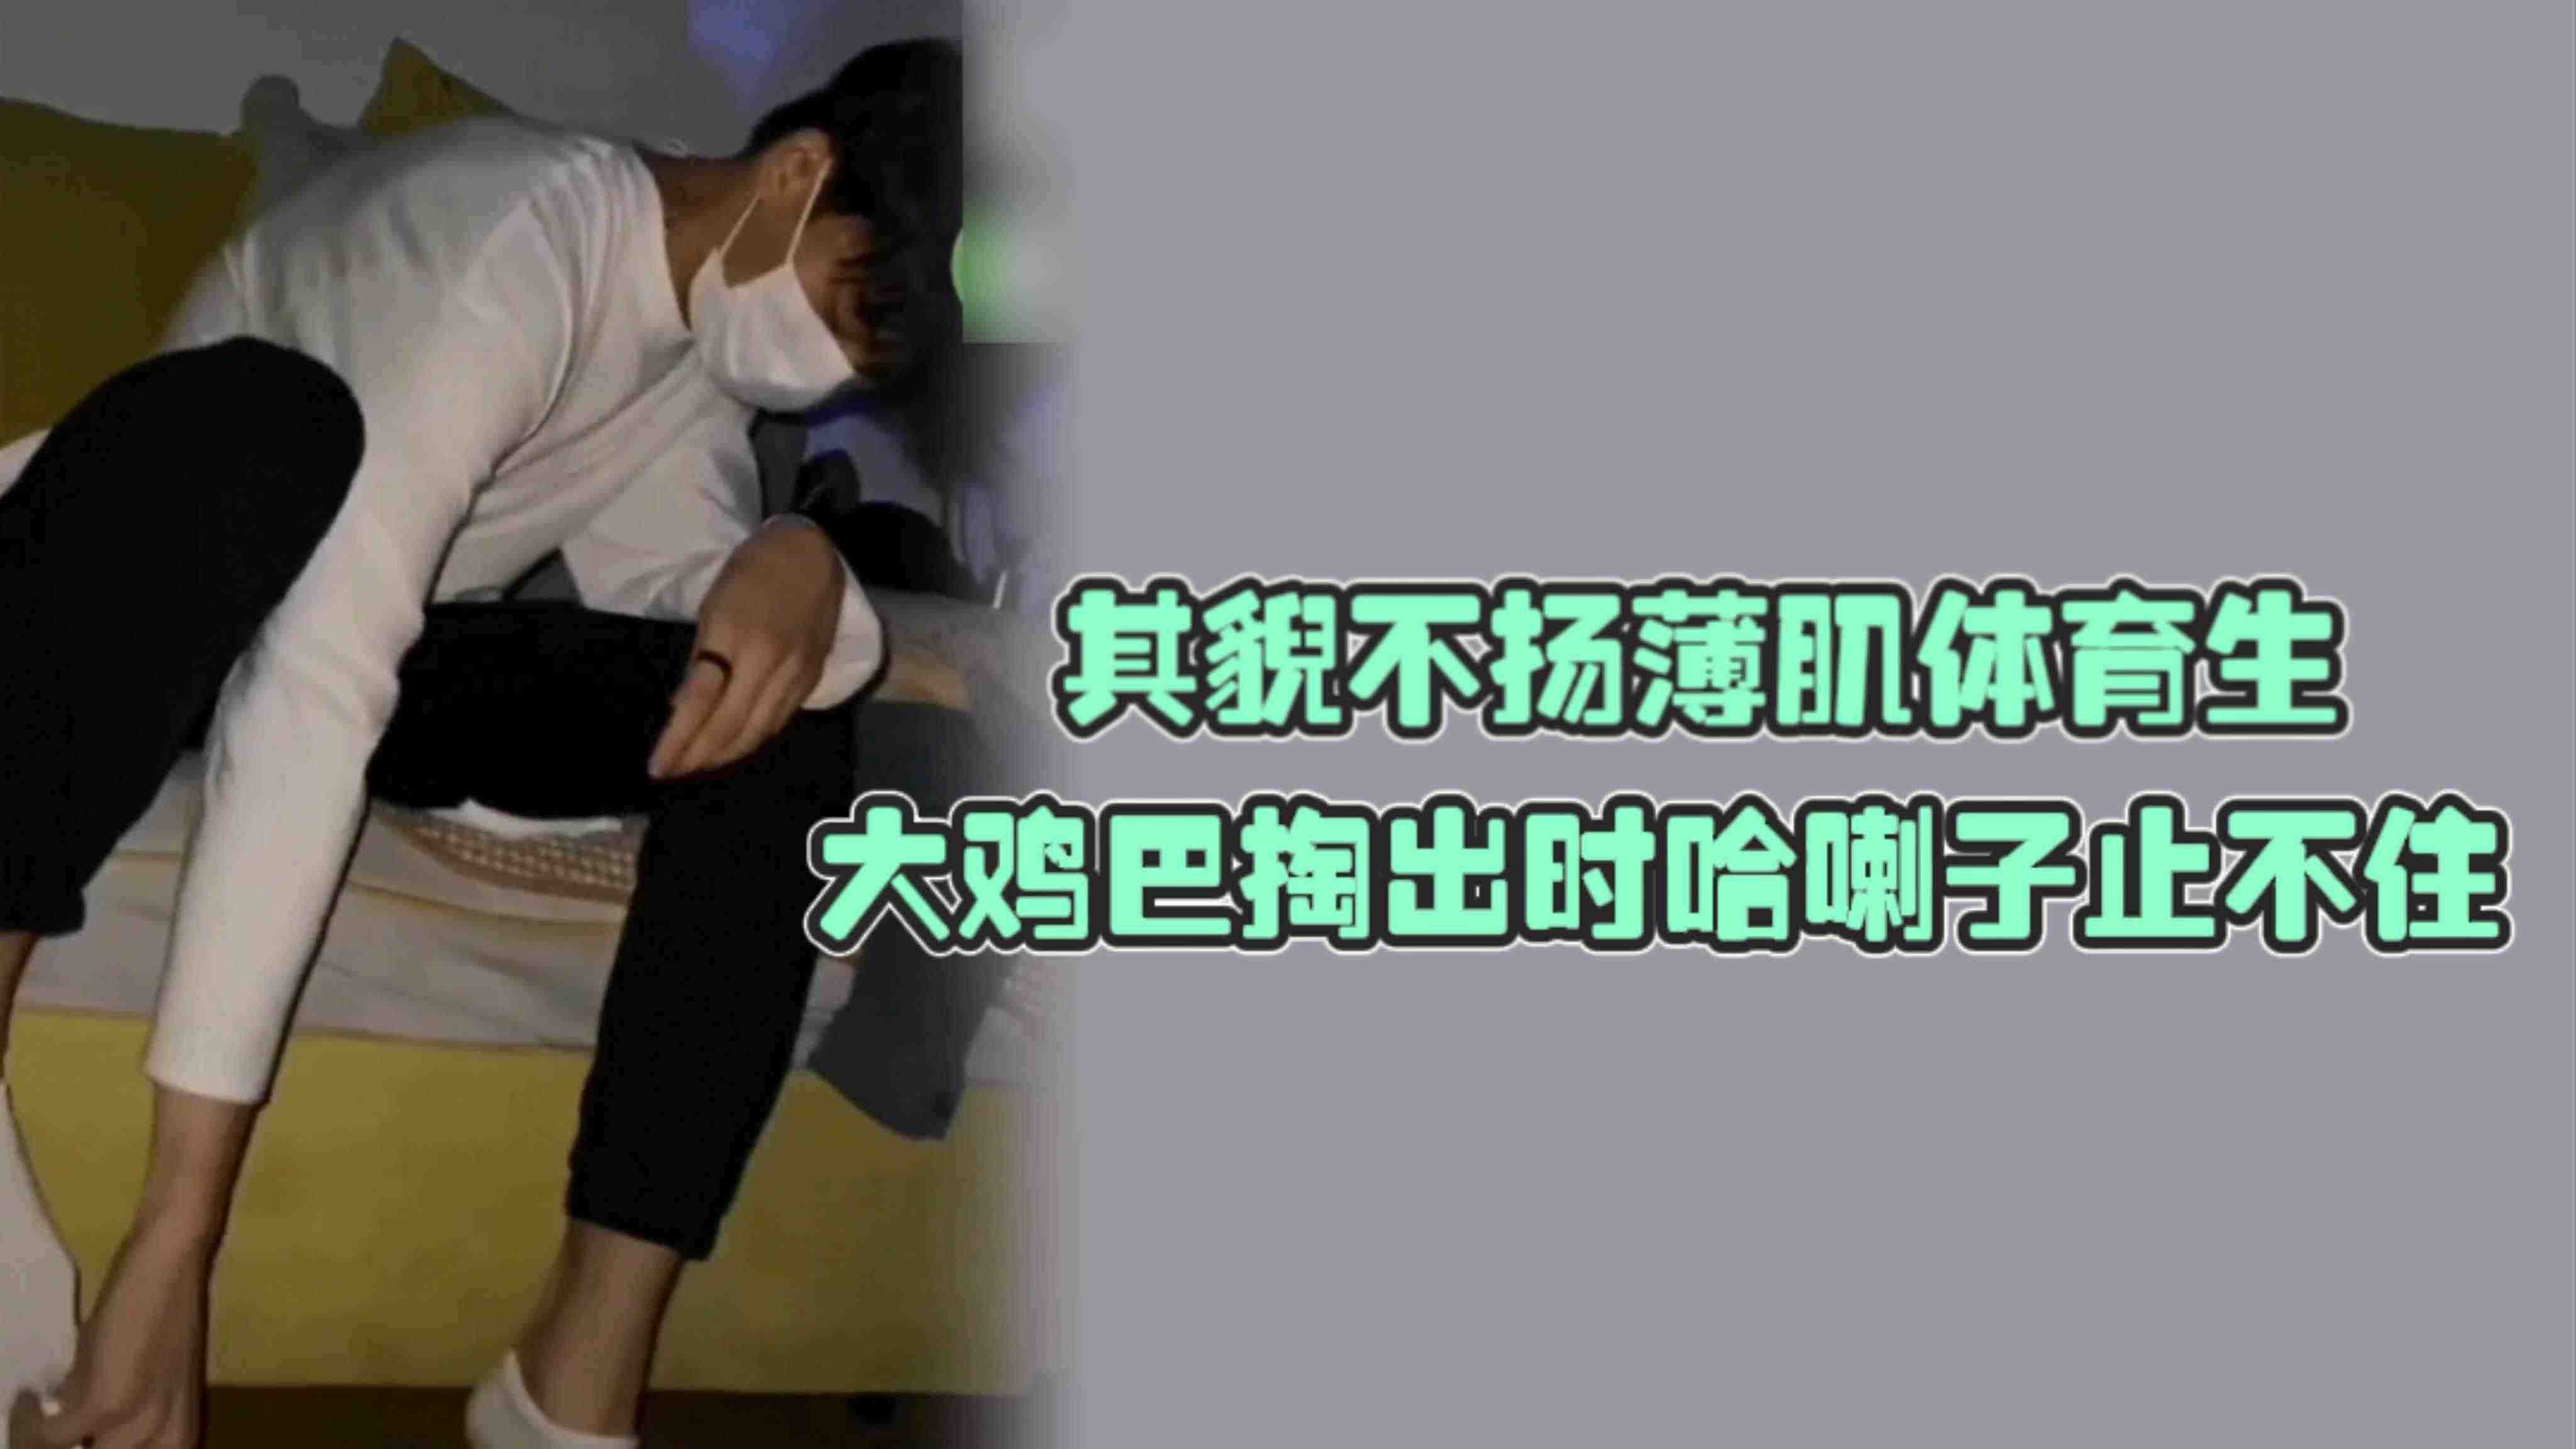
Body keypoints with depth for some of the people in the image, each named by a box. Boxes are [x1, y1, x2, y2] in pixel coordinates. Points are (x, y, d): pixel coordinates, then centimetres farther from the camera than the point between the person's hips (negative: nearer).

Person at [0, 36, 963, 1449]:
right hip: (149, 635, -7)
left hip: (368, 643, 7)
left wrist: (797, 572, -36)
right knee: (256, 411, -37)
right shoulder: (517, 238, -28)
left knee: (774, 709, -16)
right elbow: (311, 693, -39)